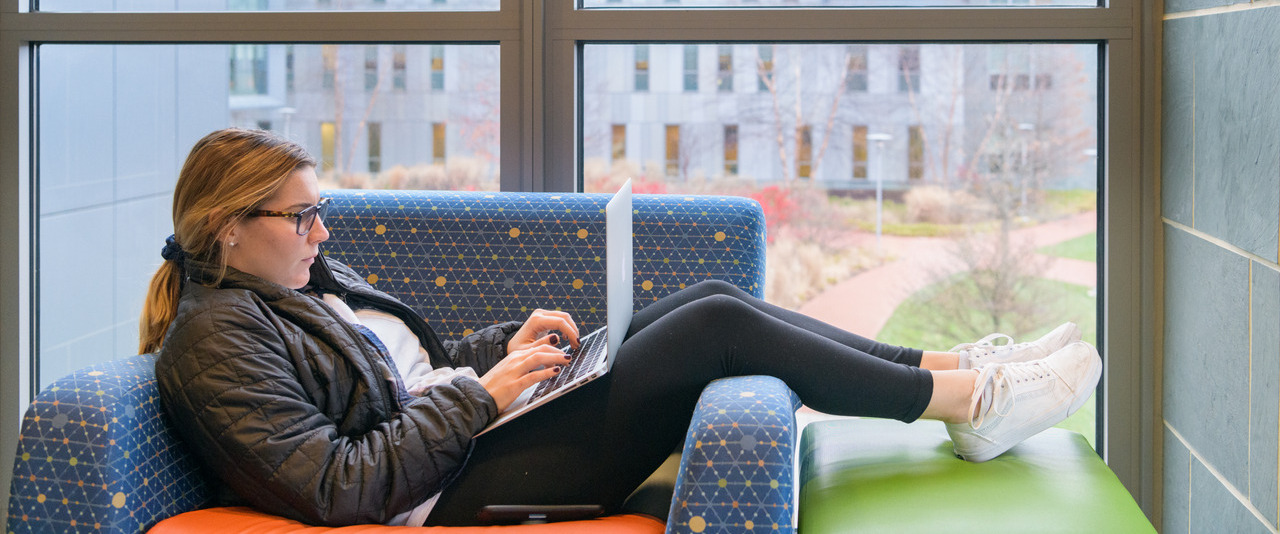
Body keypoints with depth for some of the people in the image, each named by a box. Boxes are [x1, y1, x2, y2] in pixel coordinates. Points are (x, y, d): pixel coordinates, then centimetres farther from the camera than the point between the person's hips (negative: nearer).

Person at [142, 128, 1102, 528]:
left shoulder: (308, 278, 16)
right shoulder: (218, 337, -14)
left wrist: (506, 343, 7)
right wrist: (483, 393, -19)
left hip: (472, 433, 10)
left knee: (712, 297, -1)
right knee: (716, 328, -17)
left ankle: (945, 366, 5)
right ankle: (967, 404, -6)